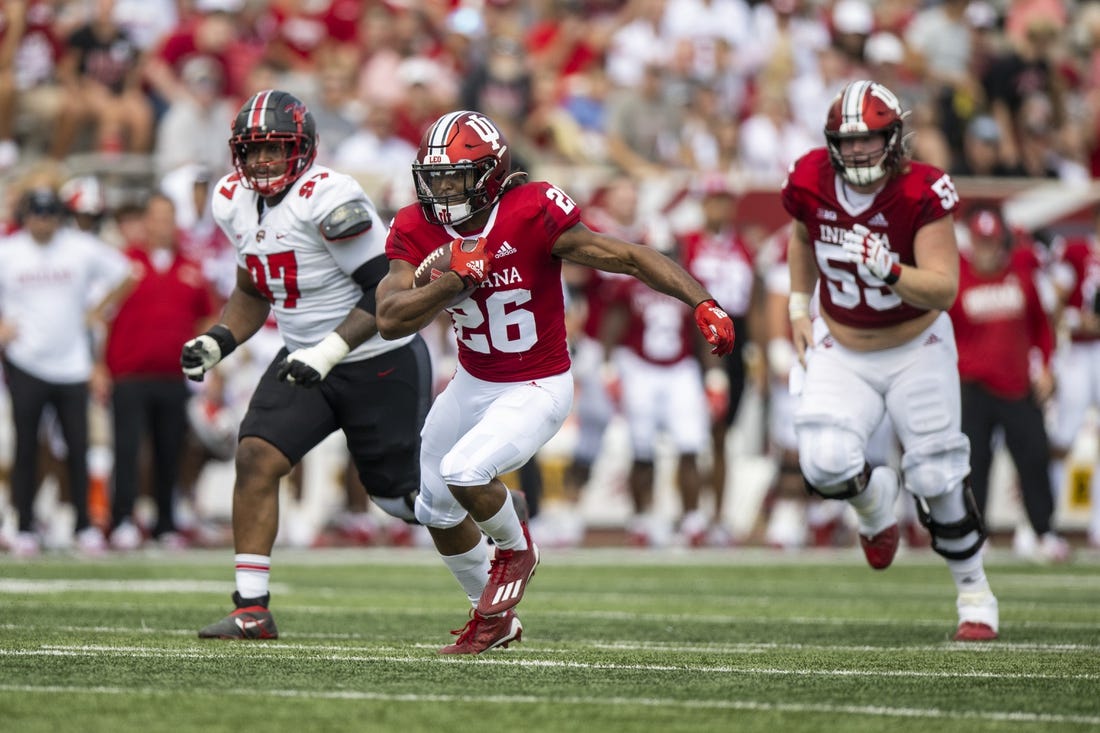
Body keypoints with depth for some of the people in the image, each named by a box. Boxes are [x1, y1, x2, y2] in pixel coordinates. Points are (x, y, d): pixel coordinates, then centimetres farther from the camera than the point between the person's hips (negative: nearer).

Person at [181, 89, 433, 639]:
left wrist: (329, 352, -30)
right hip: (305, 358, 6)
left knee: (403, 496, 6)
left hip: (381, 363, -6)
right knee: (255, 458, -14)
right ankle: (251, 610, -10)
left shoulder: (328, 199, -24)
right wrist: (218, 342, 0)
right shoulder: (233, 202, 1)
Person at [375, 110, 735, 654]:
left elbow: (630, 257, -25)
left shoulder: (532, 216, -26)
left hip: (537, 390, -6)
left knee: (464, 472, -27)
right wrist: (459, 279, -32)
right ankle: (493, 620, 43)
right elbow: (390, 320, -21)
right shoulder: (416, 231, -12)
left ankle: (516, 549, 7)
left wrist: (703, 303, -35)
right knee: (437, 510, 19)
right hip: (472, 382, 7)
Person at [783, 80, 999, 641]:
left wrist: (890, 271, -46)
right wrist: (799, 308, 9)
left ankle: (973, 590, 21)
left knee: (937, 477, -2)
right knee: (825, 466, -19)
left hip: (916, 348, -2)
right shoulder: (811, 180, -14)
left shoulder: (922, 192, -25)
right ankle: (872, 500, 19)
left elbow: (944, 289, -30)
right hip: (841, 349, 2)